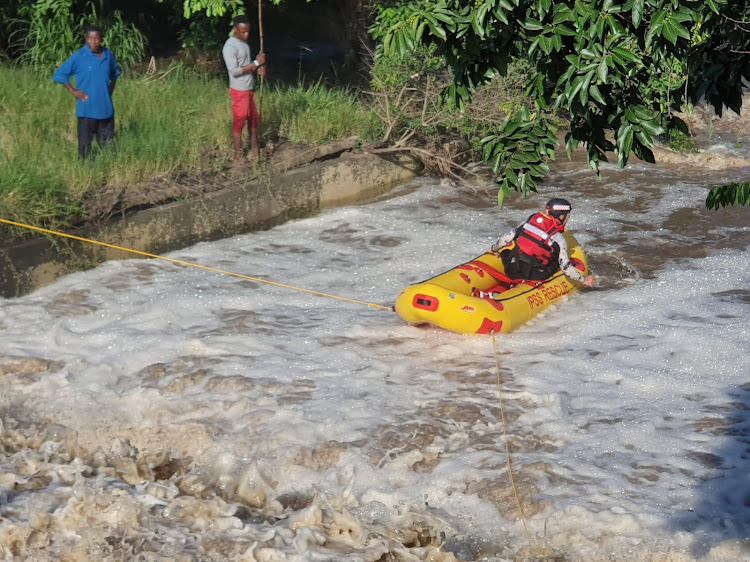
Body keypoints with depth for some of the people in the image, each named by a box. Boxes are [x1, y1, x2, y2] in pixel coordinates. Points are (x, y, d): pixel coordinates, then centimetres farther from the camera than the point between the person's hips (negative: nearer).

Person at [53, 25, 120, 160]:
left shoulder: (108, 55, 4)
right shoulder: (79, 57, -11)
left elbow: (115, 72, 25)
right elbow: (59, 74, -7)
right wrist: (73, 91, -10)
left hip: (106, 108, 5)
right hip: (87, 109, -5)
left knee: (108, 143, 12)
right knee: (85, 144, 1)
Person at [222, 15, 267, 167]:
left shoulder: (244, 42, 9)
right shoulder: (229, 47, -21)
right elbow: (234, 70, -26)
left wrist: (258, 69, -2)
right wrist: (256, 63, -26)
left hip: (248, 88, 9)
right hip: (239, 90, -9)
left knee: (254, 119, 17)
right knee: (239, 122, -1)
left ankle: (255, 150, 30)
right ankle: (238, 156, 7)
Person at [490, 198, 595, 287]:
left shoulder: (531, 219, 3)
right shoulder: (559, 240, -10)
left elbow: (508, 237, 8)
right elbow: (566, 267, -8)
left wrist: (493, 249, 25)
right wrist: (584, 279, 7)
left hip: (511, 271, 4)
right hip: (533, 277, -3)